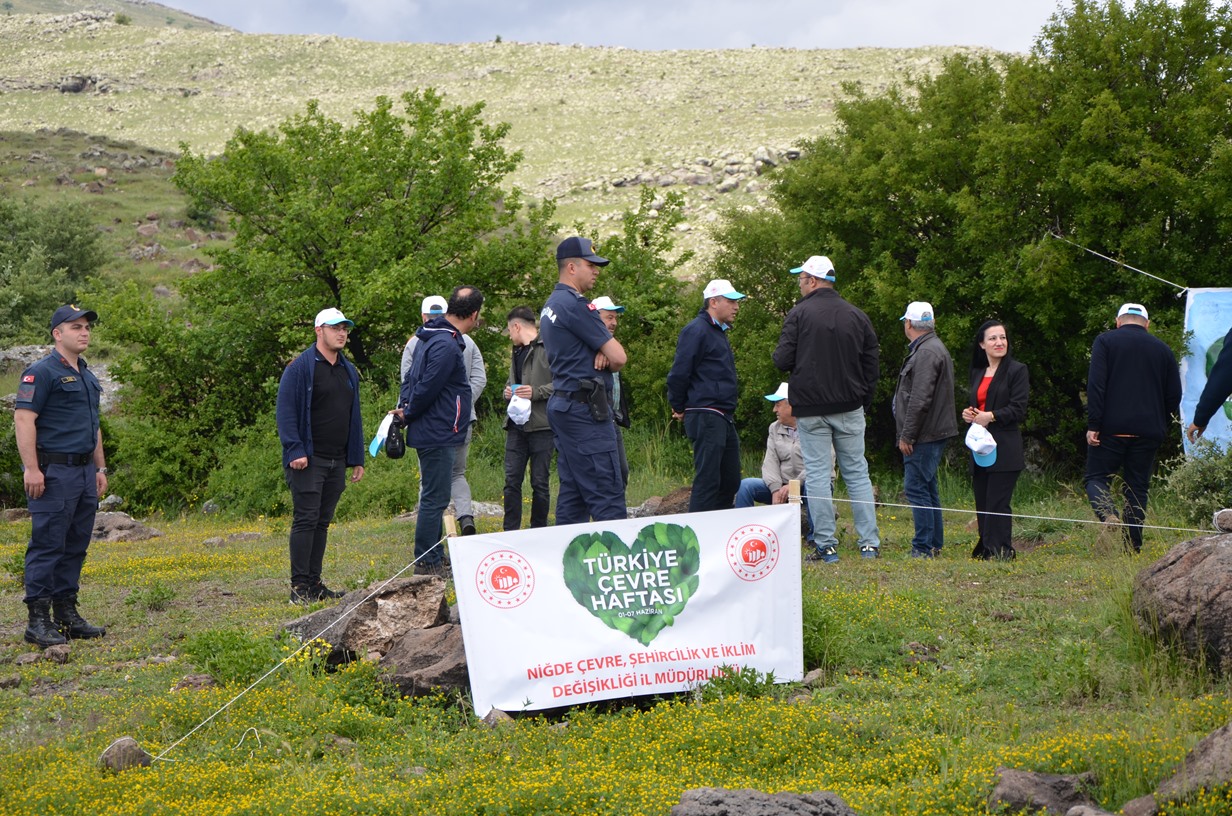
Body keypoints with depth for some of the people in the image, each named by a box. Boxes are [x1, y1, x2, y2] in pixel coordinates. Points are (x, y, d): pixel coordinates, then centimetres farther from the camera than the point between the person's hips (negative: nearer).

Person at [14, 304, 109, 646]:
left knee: (76, 547, 10)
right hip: (53, 473, -8)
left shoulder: (88, 376, 19)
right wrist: (31, 468, -20)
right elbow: (23, 419, -15)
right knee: (47, 545, -8)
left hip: (84, 472, 9)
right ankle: (38, 621, -6)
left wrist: (100, 468, 22)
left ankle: (67, 614, 17)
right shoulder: (42, 372, -9)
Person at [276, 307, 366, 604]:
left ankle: (314, 584, 15)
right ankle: (299, 587, -6)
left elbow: (354, 418, 22)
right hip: (308, 461, -7)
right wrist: (295, 451, -20)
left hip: (337, 462, 7)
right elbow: (285, 412, -12)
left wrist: (357, 459, 18)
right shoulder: (300, 367, -7)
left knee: (322, 523, 10)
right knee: (305, 520, -8)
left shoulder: (348, 371, 17)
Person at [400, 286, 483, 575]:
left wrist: (404, 409, 8)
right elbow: (427, 388, -21)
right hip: (437, 435, -11)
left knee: (434, 497, 17)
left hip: (434, 434, 11)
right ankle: (426, 563, -2)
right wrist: (407, 414, -5)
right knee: (434, 499, -6)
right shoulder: (447, 346, -22)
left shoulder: (432, 337, 13)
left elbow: (411, 377, 18)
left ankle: (434, 558, 25)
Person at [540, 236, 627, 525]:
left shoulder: (551, 305, 18)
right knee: (607, 496, -12)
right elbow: (619, 358, -14)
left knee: (572, 493, 10)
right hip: (585, 408, -10)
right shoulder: (575, 304, -14)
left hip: (562, 404, 10)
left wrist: (602, 352, -4)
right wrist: (607, 355, 8)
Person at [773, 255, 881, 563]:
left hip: (811, 408, -4)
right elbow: (871, 363, 9)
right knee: (857, 473, 9)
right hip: (849, 408, 4)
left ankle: (826, 545, -1)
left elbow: (782, 360, -11)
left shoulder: (799, 314, -8)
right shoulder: (857, 316, 7)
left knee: (817, 474, 1)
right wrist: (864, 402, 18)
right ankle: (869, 543, 6)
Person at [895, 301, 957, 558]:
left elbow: (920, 400, -23)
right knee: (927, 488, 15)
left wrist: (906, 435, -19)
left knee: (916, 488, -10)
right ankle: (934, 545, 20)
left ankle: (923, 548, -10)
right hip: (932, 433, 11)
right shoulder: (932, 348, 19)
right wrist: (907, 433, 21)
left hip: (925, 434, -11)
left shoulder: (926, 352, -16)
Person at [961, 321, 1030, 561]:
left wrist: (990, 417, -19)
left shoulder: (1017, 371, -2)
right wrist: (967, 413, 5)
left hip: (1004, 450, -7)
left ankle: (1000, 554, -10)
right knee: (982, 504, 8)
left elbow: (1018, 410, -10)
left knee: (997, 504, -11)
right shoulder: (977, 372, 18)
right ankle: (984, 551, 14)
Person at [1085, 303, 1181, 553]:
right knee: (1138, 487, 8)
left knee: (1096, 476, 6)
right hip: (1149, 431, 3)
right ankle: (1132, 548, 3)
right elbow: (1174, 395, 12)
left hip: (1112, 428, -3)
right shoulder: (1163, 349, 12)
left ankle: (1107, 514, -24)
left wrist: (1093, 425, -9)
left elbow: (1096, 385, -9)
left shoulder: (1105, 341, 1)